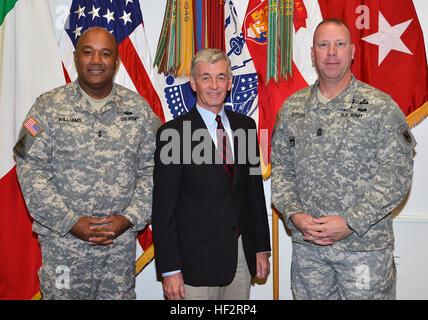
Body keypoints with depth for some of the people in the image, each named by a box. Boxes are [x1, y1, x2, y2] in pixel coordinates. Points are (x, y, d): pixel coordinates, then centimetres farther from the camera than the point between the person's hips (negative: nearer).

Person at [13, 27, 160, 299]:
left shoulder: (138, 108, 3)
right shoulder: (49, 107, -2)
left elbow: (153, 168, 2)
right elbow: (30, 171, -6)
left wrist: (129, 218, -9)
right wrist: (71, 222, -12)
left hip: (122, 241, 2)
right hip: (63, 239, -1)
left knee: (120, 295, 13)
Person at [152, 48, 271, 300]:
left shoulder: (245, 125, 7)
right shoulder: (173, 133, -8)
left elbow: (255, 188, 11)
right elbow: (163, 208, -8)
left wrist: (262, 248, 10)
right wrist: (170, 269, -10)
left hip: (243, 255, 5)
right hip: (197, 259, -4)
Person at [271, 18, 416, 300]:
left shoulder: (381, 107, -5)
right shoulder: (292, 107, 6)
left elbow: (397, 172, -10)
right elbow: (281, 166, 7)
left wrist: (351, 222, -17)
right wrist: (294, 214, -7)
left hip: (365, 246, -3)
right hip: (306, 245, 3)